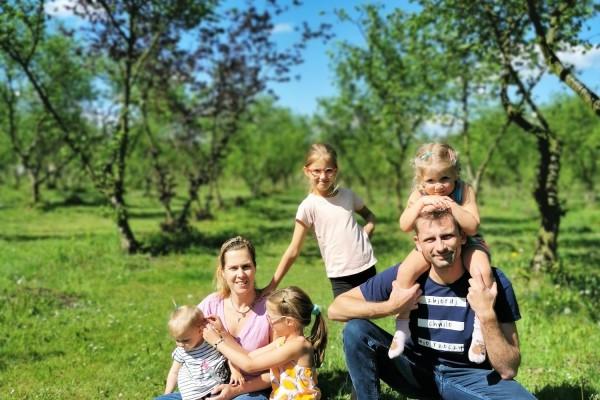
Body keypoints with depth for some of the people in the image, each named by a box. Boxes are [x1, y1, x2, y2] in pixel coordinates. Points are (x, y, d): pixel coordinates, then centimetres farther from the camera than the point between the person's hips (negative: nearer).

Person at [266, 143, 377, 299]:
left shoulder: (348, 195, 2)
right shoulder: (308, 206, -10)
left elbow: (368, 214, 22)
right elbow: (294, 251, -9)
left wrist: (368, 228, -1)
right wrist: (272, 286, -12)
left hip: (367, 268, 4)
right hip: (341, 277, -4)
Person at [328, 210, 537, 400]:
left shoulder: (493, 282, -18)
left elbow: (508, 370, -18)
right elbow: (336, 308, -13)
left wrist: (487, 314, -33)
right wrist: (390, 307, -25)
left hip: (468, 376, -1)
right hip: (416, 370, 1)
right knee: (355, 330, -21)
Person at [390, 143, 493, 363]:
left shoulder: (464, 191, -17)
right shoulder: (419, 195, -10)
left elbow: (472, 227, -24)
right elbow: (405, 226, -20)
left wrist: (451, 205, -34)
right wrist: (422, 202, -32)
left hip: (466, 244, -1)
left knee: (483, 270, -32)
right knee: (405, 270, -23)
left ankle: (480, 329, -15)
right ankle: (402, 326, -6)